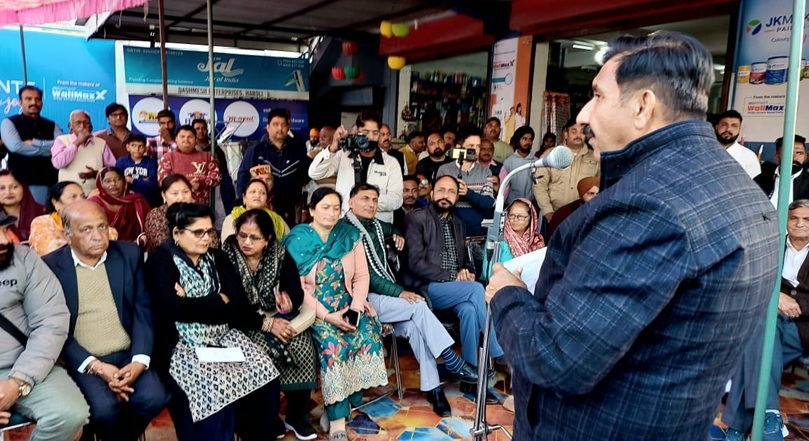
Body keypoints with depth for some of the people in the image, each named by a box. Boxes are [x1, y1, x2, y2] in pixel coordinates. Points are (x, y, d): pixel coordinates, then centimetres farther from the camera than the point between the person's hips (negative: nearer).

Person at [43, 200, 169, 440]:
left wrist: (139, 360, -11)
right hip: (82, 360, -2)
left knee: (154, 397, -21)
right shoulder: (50, 266, -3)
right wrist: (96, 366, -15)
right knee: (104, 408, -27)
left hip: (127, 354, 2)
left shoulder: (129, 254, 3)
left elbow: (143, 310, 2)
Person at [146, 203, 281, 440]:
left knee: (263, 371, -16)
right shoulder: (161, 260, -4)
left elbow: (239, 305, -1)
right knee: (215, 386, -30)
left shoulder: (216, 258, 10)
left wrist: (193, 304, -13)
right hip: (183, 345, -5)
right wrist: (218, 302, -8)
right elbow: (172, 309, -18)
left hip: (223, 336, 5)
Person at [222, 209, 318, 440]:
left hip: (277, 317, 3)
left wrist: (288, 304, -31)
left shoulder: (280, 255, -1)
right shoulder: (226, 257, -10)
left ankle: (297, 415, -4)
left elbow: (297, 292, -6)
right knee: (269, 349, -29)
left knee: (303, 346, -22)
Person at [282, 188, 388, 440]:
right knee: (333, 343, -30)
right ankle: (337, 419, -23)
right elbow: (297, 288, -9)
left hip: (347, 305, 4)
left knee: (368, 333, -25)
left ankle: (352, 401, -12)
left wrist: (356, 306, -13)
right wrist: (327, 316, -18)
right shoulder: (297, 241, -4)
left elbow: (361, 276, 5)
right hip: (314, 308, -3)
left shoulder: (350, 236, 7)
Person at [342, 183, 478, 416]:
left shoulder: (376, 226, 16)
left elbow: (393, 229, 42)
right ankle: (453, 364, -17)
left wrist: (397, 235, 17)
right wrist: (398, 291, -21)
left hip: (384, 296, 7)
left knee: (414, 325, -22)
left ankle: (432, 387, -21)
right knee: (418, 306, -23)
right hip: (363, 299, -7)